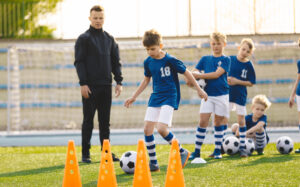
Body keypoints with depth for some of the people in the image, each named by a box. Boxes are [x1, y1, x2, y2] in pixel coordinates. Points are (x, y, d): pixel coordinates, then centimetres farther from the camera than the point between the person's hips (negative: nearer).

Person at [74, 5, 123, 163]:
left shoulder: (109, 39, 14)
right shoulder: (83, 39, 0)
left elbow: (116, 61, 16)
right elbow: (79, 62, -5)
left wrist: (119, 81, 5)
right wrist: (83, 83, -14)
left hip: (105, 86, 4)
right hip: (90, 86, -4)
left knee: (105, 121, 6)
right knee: (88, 121, -2)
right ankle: (85, 154, 1)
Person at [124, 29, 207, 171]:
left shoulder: (170, 60, -12)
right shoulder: (148, 62, 5)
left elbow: (186, 73, -2)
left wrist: (198, 89, 3)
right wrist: (134, 97, 20)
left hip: (170, 97, -6)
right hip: (155, 96, 6)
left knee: (161, 128, -21)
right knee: (147, 129, -3)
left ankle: (182, 153, 1)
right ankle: (153, 163, 6)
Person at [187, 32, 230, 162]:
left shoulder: (225, 60, -1)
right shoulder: (205, 59, 11)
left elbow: (217, 74, -14)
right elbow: (194, 72, 6)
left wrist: (200, 75, -19)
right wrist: (193, 76, -18)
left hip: (221, 95, -2)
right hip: (207, 94, 2)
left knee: (218, 122, 5)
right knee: (203, 121, -8)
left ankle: (217, 150, 17)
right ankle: (197, 151, -7)